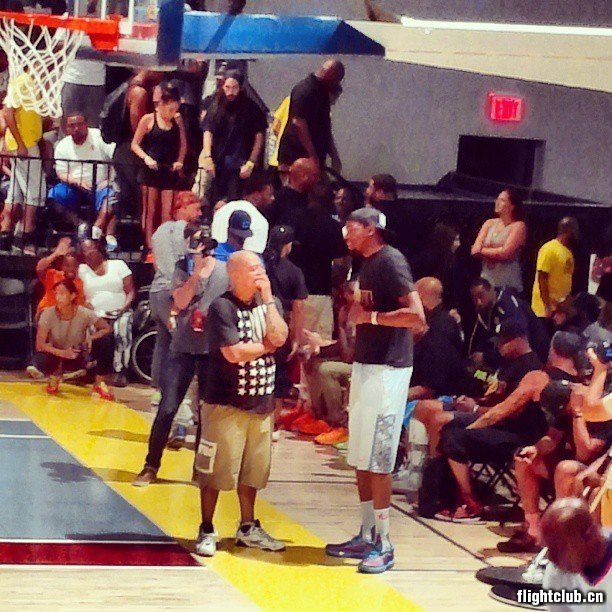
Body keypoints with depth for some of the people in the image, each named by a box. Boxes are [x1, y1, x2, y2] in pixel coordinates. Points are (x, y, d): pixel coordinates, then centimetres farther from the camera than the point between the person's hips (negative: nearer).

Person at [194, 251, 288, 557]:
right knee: (215, 471, -2)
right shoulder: (222, 307, -12)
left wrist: (267, 299, -11)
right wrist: (267, 344, -7)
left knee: (252, 469, 14)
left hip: (261, 402, 6)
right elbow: (234, 353, -21)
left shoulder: (270, 302, 7)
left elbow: (280, 337, -10)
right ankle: (206, 531, 7)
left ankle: (248, 528, 26)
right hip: (226, 402, -6)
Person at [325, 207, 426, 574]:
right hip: (365, 364, 9)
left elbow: (416, 316, -22)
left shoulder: (391, 261, -14)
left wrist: (370, 316, -18)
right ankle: (367, 536, 19)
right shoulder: (366, 264, 14)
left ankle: (383, 544, -4)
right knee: (361, 458, 12)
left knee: (378, 460, -8)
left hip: (388, 369, -9)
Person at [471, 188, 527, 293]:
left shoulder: (518, 226, -1)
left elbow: (506, 253, -12)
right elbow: (475, 250, 5)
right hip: (487, 281, 4)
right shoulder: (489, 223, 14)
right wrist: (496, 252, -10)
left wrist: (483, 251, 0)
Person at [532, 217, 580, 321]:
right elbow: (542, 279, -17)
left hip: (563, 308, 8)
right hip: (548, 309, -8)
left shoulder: (567, 251, 12)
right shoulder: (549, 249, -13)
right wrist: (547, 306, -21)